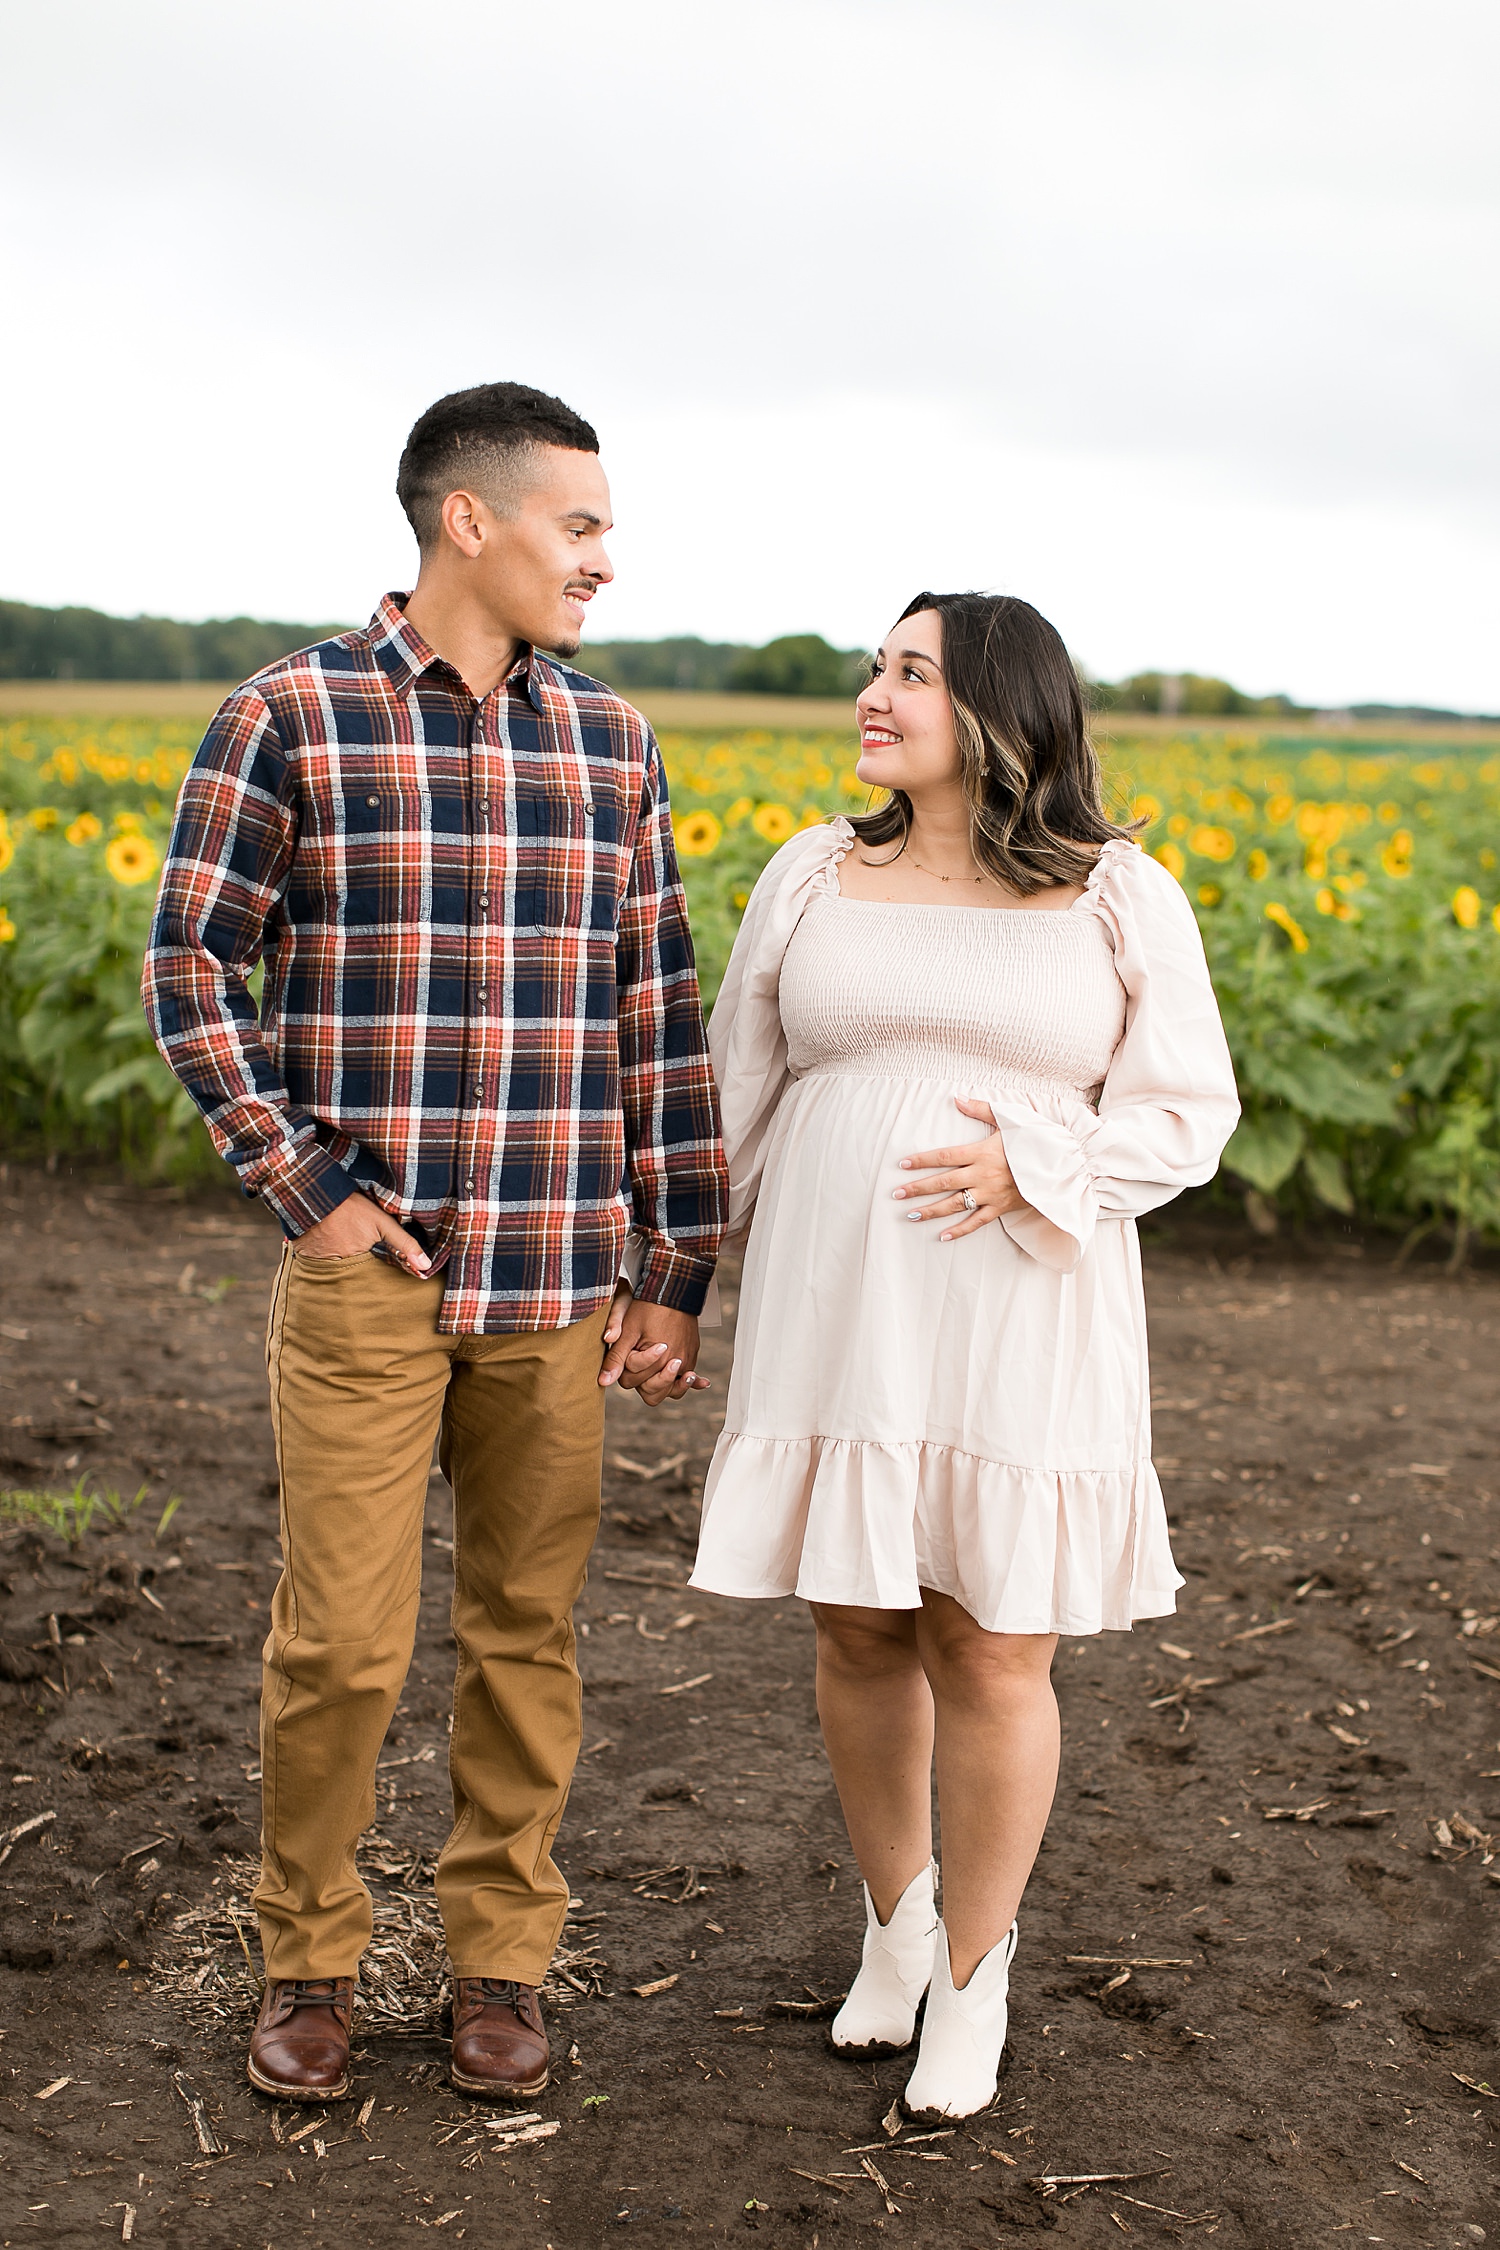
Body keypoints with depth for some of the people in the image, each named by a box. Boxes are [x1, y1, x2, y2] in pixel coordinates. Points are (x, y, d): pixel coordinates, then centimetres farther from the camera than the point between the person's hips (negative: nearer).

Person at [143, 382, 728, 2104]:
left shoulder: (611, 746, 7)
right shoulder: (288, 719, -4)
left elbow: (658, 1014, 9)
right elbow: (191, 969, -2)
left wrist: (676, 1269, 7)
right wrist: (301, 1190, -9)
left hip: (558, 1277, 4)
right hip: (369, 1263, -3)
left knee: (526, 1630, 11)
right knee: (339, 1644, 1)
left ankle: (500, 1959, 27)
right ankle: (308, 1960, 23)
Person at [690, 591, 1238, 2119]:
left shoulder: (1120, 901, 0)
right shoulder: (814, 878, 7)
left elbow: (1184, 1115, 0)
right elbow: (740, 1093, 15)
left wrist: (1033, 1168, -16)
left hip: (1024, 1333, -2)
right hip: (841, 1322, 2)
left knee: (994, 1657, 2)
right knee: (860, 1633, 10)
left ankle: (974, 1979, 23)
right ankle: (894, 1921, 35)